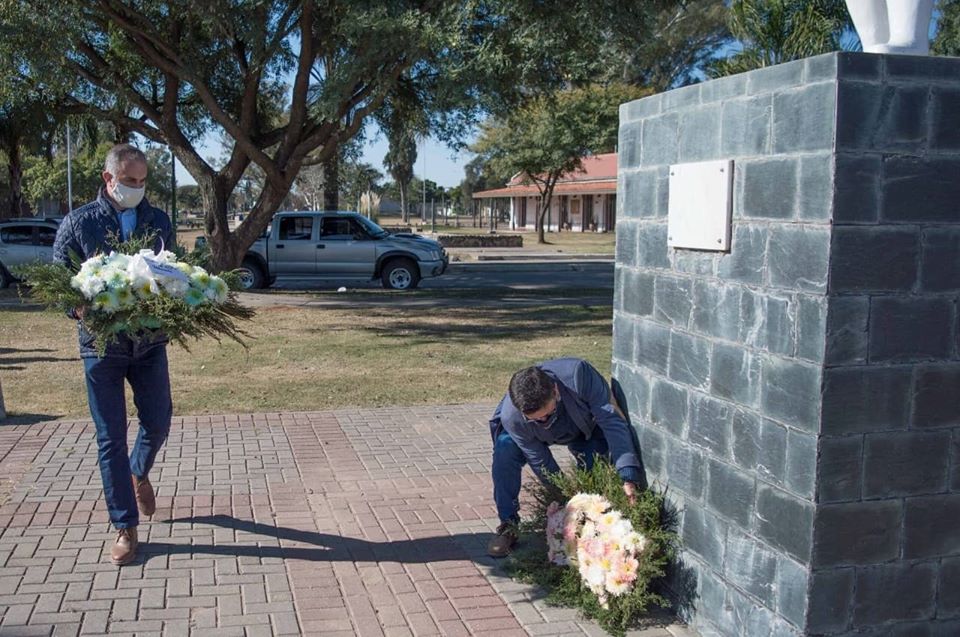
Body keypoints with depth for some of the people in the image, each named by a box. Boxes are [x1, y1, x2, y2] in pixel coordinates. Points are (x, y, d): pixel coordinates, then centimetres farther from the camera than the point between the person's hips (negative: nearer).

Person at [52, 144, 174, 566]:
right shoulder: (78, 223, -3)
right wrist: (82, 311, -21)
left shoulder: (158, 222, 5)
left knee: (158, 423, 8)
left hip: (150, 342, 2)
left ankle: (139, 473, 43)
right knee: (111, 438, 2)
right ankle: (125, 529, 12)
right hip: (102, 344, -2)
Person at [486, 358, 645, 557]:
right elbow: (541, 463, -26)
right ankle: (508, 524, -14)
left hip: (584, 426, 1)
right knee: (505, 448, -28)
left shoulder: (578, 374, -44)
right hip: (542, 436, 0)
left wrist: (628, 477, -50)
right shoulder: (511, 418, -38)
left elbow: (612, 420, -42)